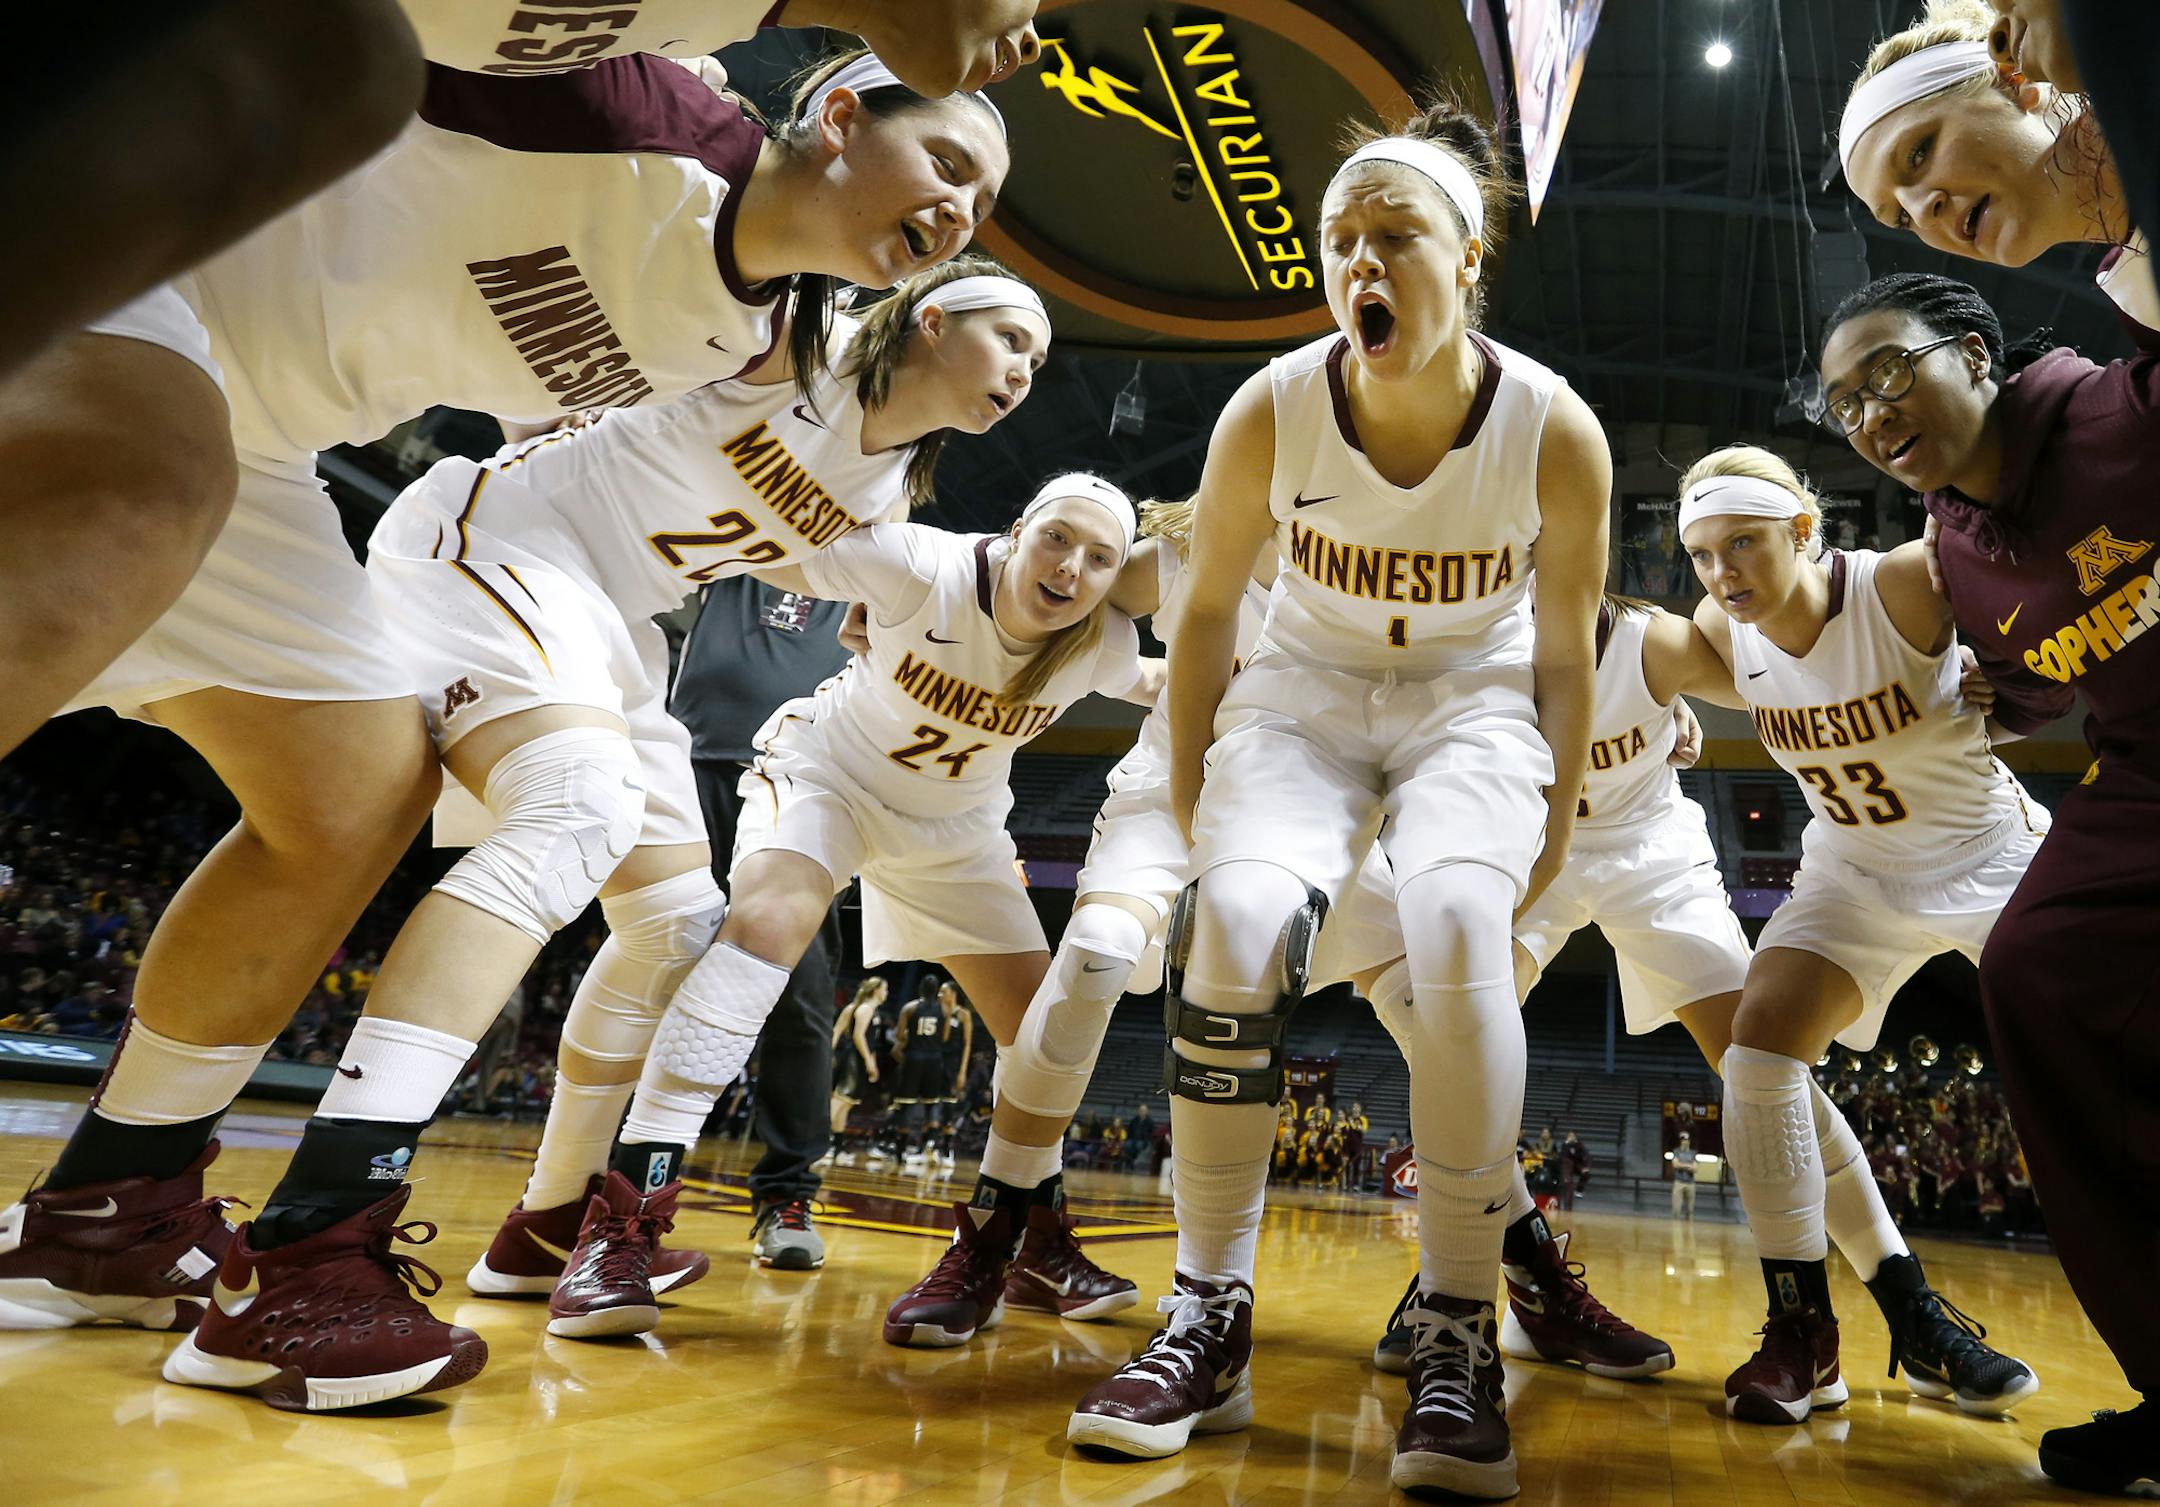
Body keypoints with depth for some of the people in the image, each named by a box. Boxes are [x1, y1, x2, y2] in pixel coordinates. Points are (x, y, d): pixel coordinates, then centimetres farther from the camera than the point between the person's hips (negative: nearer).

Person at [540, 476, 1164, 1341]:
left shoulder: (1104, 646, -19)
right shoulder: (923, 566, -31)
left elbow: (1153, 684, 5)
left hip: (954, 829, 4)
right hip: (829, 772, -4)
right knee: (768, 918, -34)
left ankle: (983, 1256, 14)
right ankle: (622, 1222, -30)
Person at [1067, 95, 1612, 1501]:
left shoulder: (1555, 430, -17)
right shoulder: (1272, 410, -16)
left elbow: (1565, 647, -3)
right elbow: (1208, 610, -2)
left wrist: (1558, 819, 4)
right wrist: (1189, 802, 2)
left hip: (1475, 702, -1)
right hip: (1307, 690, 1)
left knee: (1458, 927, -32)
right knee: (1235, 924, -26)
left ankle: (1458, 1337, -16)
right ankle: (1212, 1323, -12)